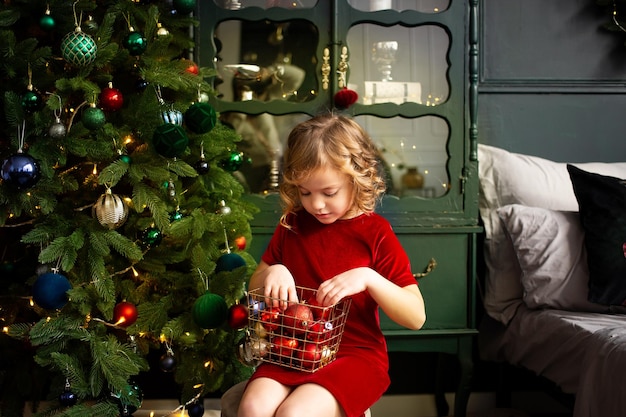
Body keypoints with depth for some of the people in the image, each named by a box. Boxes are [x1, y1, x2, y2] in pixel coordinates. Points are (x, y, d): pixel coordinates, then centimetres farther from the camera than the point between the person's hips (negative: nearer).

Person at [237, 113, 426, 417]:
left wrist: (368, 278, -24)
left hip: (355, 354, -4)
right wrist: (270, 272, -7)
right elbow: (254, 289, 16)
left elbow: (416, 317, -10)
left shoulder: (375, 232, -5)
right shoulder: (292, 224, 7)